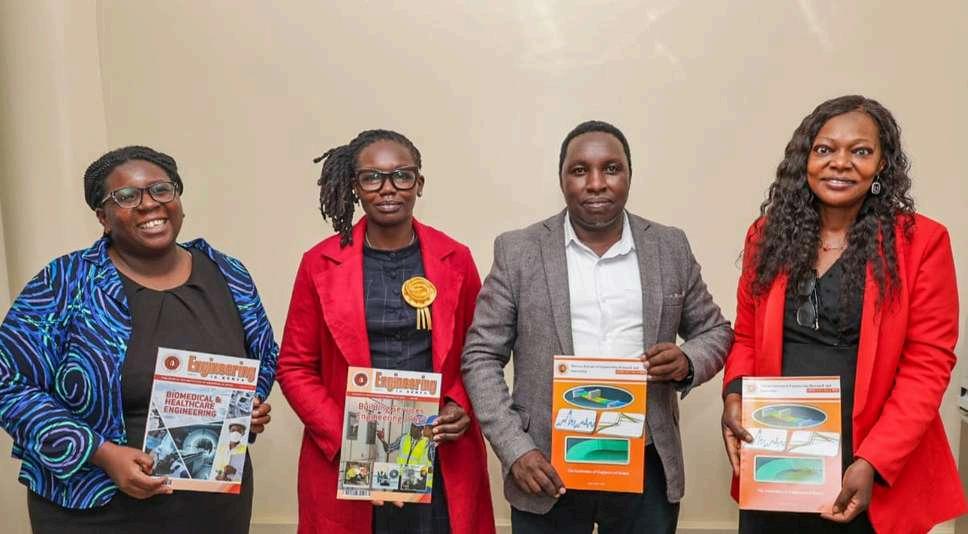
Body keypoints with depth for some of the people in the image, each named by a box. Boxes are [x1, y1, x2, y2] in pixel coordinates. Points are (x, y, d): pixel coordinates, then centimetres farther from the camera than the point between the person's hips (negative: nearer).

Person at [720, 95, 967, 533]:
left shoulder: (921, 242, -6)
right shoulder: (768, 234, 3)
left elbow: (928, 362, -9)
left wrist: (873, 463, -17)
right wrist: (735, 395, -11)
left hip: (874, 472, -2)